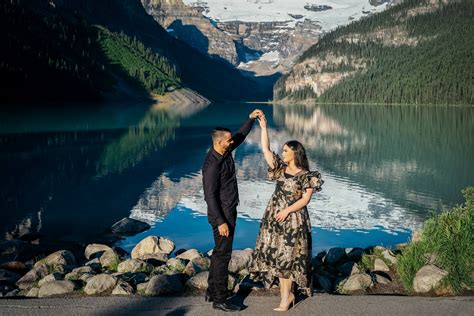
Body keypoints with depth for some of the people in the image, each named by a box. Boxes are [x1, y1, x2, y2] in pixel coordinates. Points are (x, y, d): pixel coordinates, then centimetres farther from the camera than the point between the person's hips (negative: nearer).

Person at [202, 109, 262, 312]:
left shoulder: (226, 152, 2)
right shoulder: (212, 165, -24)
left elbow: (241, 135, 18)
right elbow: (210, 196, -23)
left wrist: (251, 118, 7)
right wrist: (220, 222, -23)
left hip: (229, 212, 10)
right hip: (222, 215, -10)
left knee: (220, 252, 17)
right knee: (223, 254, -3)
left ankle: (212, 292, 28)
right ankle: (220, 299, 6)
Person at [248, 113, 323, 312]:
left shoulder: (306, 176, -8)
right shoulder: (281, 169, 6)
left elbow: (305, 199, -12)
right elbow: (266, 150, 2)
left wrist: (287, 210, -19)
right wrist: (263, 128, -3)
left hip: (293, 220, -6)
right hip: (274, 217, 6)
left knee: (287, 256, -1)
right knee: (277, 255, 8)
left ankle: (286, 295, 9)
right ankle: (287, 294, 19)